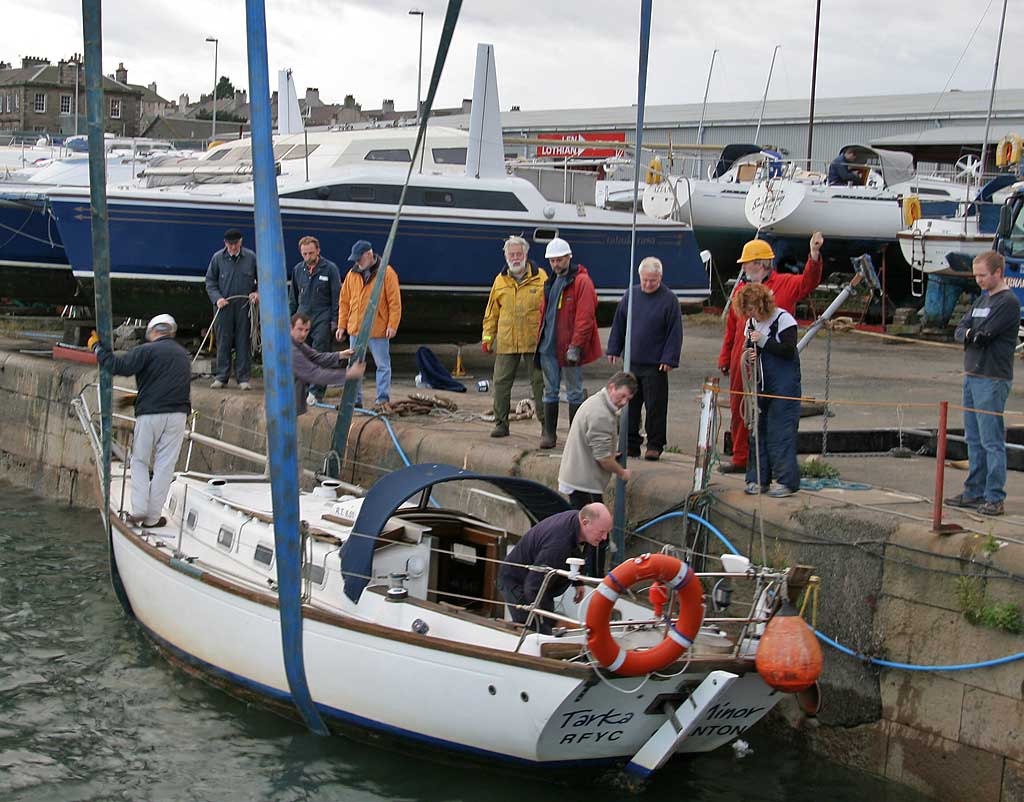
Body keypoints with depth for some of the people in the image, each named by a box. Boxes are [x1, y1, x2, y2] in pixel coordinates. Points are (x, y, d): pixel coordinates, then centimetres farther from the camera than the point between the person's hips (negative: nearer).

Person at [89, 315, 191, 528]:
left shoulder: (146, 351, -4)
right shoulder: (184, 355, 18)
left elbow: (118, 366, -11)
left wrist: (97, 347, 5)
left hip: (149, 414, -4)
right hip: (177, 415, 4)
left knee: (139, 461, 12)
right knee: (164, 466, 6)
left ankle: (139, 509, 0)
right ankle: (152, 517, 8)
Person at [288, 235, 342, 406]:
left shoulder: (330, 269, -2)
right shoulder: (298, 270, 11)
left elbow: (336, 296, -2)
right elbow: (293, 297, 20)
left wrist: (335, 321, -7)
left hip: (322, 320, -4)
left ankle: (316, 392, -5)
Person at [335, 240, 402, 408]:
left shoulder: (386, 273, -6)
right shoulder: (351, 274, 7)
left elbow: (395, 301, -7)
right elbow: (344, 302, 12)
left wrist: (392, 325, -12)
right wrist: (342, 326, 7)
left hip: (378, 329, -5)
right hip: (355, 329, 5)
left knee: (382, 365, 1)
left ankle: (383, 399, 7)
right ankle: (355, 398, 16)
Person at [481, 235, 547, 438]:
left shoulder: (540, 278, 1)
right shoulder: (500, 280, 10)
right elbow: (492, 312, 15)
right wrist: (487, 337, 10)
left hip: (534, 342, -3)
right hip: (506, 343, 3)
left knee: (539, 382, 3)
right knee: (501, 382, 3)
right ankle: (501, 423, 13)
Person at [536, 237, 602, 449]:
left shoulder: (581, 282, -10)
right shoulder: (551, 282, 15)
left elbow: (584, 317, -16)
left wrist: (575, 346, -20)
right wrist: (540, 339, 15)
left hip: (568, 348, -7)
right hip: (548, 347, 7)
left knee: (574, 392, 3)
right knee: (550, 391, 10)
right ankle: (549, 433, 16)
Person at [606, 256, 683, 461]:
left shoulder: (669, 299, -5)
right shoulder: (630, 296, 7)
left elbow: (675, 332, -5)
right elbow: (618, 324, 14)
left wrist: (669, 359, -10)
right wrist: (614, 349, 10)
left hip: (656, 366, -4)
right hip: (631, 363, 4)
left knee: (655, 406, 0)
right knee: (629, 404, 8)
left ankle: (655, 445, 10)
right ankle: (631, 444, 17)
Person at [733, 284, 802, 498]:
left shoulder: (783, 319, -10)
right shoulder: (751, 323, 11)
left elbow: (789, 351, -15)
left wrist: (764, 341, -20)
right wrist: (748, 356, -6)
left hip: (784, 384, -7)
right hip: (761, 383, 7)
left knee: (781, 430, -8)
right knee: (758, 429, 7)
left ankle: (787, 481, -5)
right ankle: (758, 479, 14)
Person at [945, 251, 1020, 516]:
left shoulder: (1008, 302, -11)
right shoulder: (982, 299, 17)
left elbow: (983, 336, -17)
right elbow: (959, 331, 11)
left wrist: (971, 335, 2)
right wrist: (969, 334, -9)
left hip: (992, 380, -9)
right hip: (972, 376, 9)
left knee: (992, 441, -7)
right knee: (974, 439, 13)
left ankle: (994, 498, -4)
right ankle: (974, 492, 20)